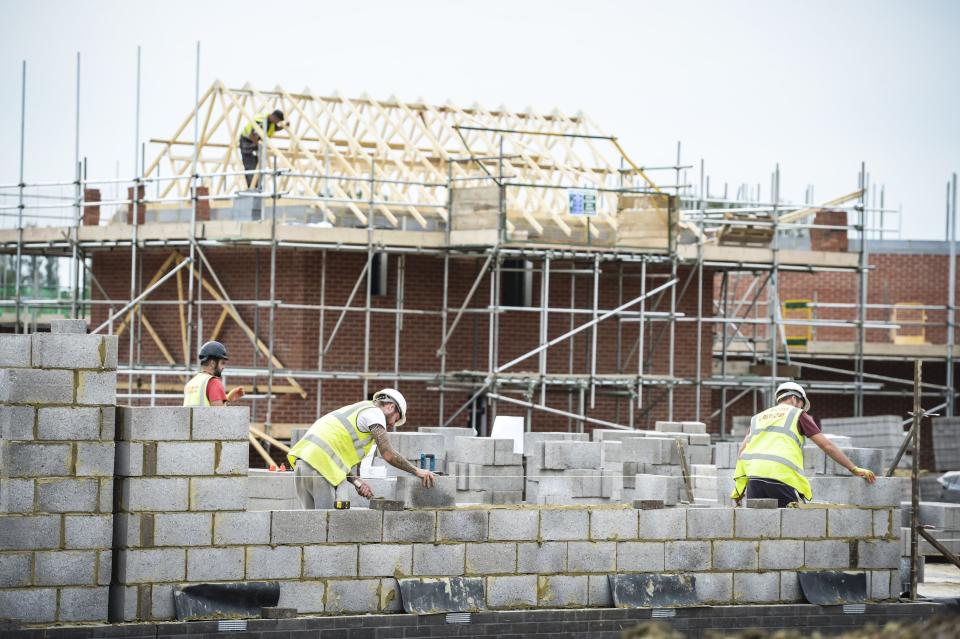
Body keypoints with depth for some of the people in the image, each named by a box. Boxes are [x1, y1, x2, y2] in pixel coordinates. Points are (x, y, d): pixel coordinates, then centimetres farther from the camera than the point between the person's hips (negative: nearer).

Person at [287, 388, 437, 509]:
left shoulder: (356, 410, 31)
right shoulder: (374, 412, 3)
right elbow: (388, 455, -5)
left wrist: (357, 482, 9)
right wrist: (417, 471, 5)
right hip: (320, 465, -9)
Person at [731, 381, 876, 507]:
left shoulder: (757, 418, 29)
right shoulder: (798, 414, 17)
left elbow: (742, 451, 18)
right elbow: (826, 445, 12)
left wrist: (739, 487, 18)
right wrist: (854, 469, 16)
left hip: (753, 474, 4)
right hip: (781, 476, -4)